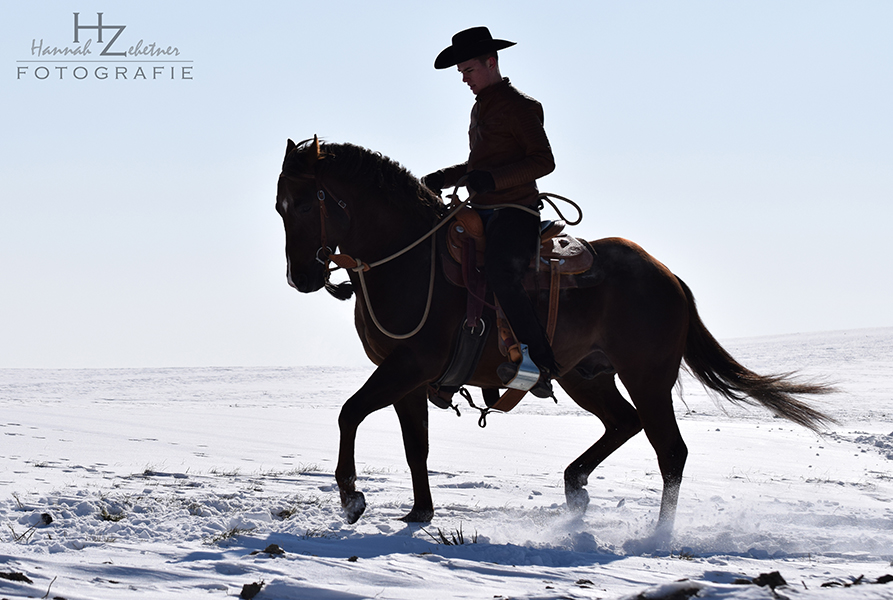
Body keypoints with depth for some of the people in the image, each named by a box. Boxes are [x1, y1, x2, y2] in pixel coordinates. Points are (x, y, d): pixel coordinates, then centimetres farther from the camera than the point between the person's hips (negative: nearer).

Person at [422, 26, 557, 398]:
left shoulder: (521, 107, -7)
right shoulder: (480, 109, 20)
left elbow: (543, 161, -14)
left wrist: (492, 178, -25)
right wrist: (445, 178, 14)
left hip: (516, 212, -9)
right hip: (482, 213, 9)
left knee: (500, 275, -30)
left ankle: (539, 363, -25)